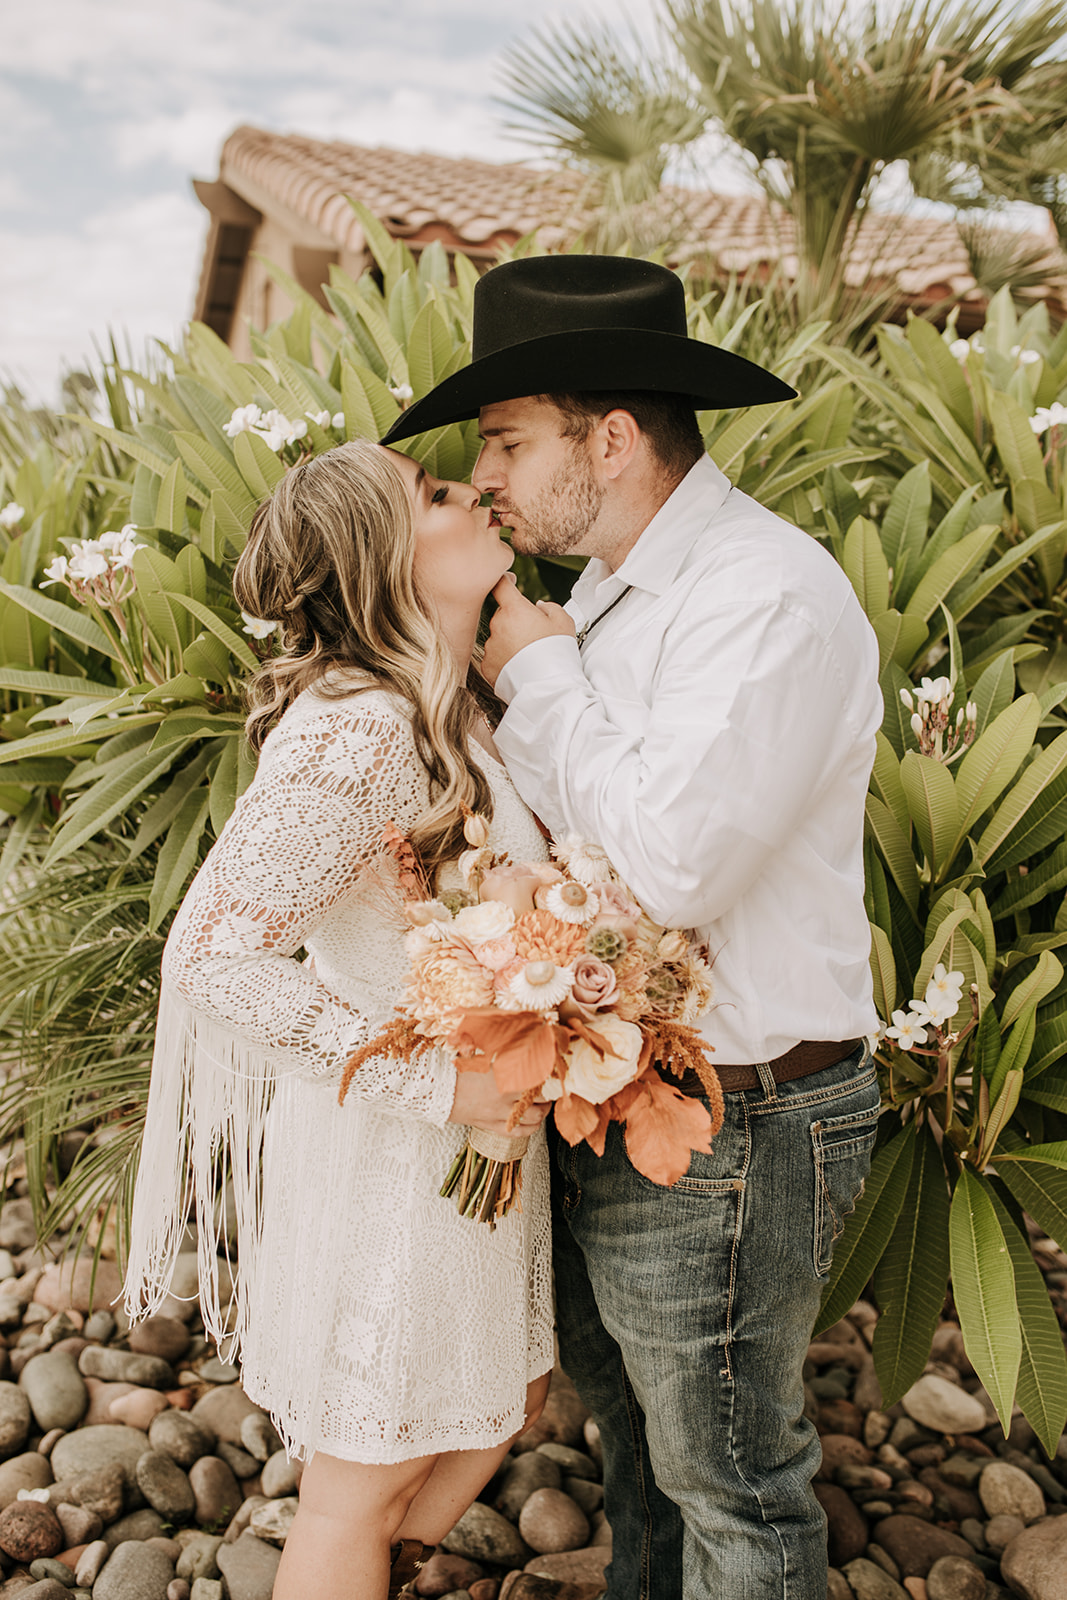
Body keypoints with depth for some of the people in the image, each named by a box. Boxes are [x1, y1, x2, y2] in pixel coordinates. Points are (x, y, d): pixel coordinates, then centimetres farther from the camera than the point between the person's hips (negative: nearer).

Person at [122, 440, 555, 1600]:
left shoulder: (442, 714, 4)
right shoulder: (353, 734, -26)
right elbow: (212, 958, -27)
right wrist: (435, 1079, -25)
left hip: (478, 1132, 9)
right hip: (388, 1155, -9)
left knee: (509, 1399, 26)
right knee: (368, 1477, 14)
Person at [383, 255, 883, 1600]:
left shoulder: (769, 595, -21)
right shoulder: (616, 593, 9)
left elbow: (669, 864, -30)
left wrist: (540, 675, -18)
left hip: (728, 1127, -9)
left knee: (729, 1480, 12)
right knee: (627, 1415, 29)